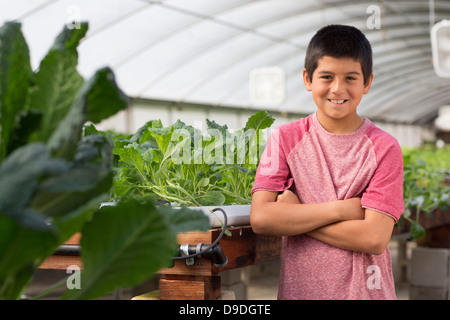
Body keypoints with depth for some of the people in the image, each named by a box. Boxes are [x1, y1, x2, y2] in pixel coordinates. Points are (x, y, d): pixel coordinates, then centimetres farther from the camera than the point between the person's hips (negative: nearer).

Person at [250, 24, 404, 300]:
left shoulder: (383, 147, -7)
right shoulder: (285, 138, -3)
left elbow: (374, 238, -16)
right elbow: (260, 218, -14)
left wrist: (293, 215, -14)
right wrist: (341, 209, -17)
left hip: (365, 289, -1)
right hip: (299, 288, 1)